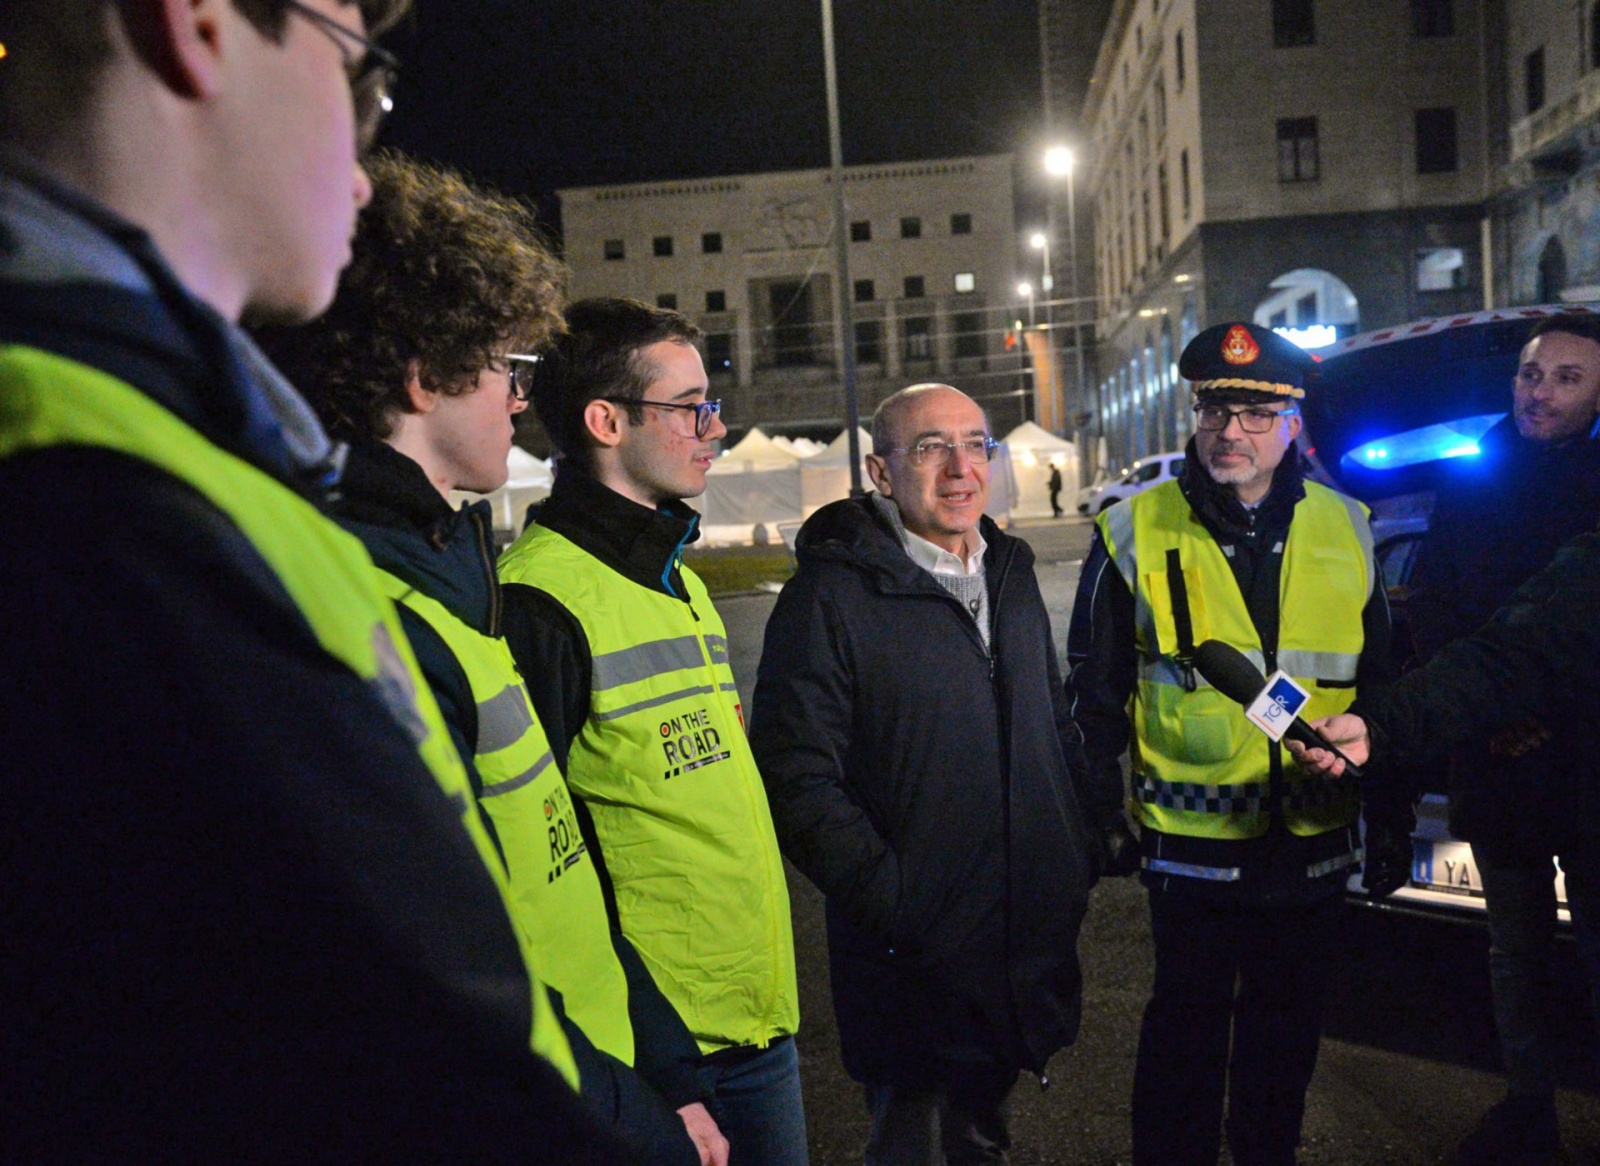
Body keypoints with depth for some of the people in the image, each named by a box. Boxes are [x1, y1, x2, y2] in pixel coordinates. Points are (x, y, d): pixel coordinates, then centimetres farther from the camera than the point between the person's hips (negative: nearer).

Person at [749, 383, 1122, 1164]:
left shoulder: (1010, 573, 9)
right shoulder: (830, 596, -15)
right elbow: (797, 781, -19)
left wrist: (1093, 827, 10)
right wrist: (890, 898, -22)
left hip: (1031, 944, 7)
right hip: (910, 960, -6)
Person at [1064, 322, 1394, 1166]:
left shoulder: (1345, 531, 3)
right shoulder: (1135, 532, -6)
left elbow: (1381, 684, 13)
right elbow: (1094, 690, -1)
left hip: (1313, 839, 4)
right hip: (1190, 839, -3)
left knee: (1287, 1029, 19)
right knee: (1187, 1030, 10)